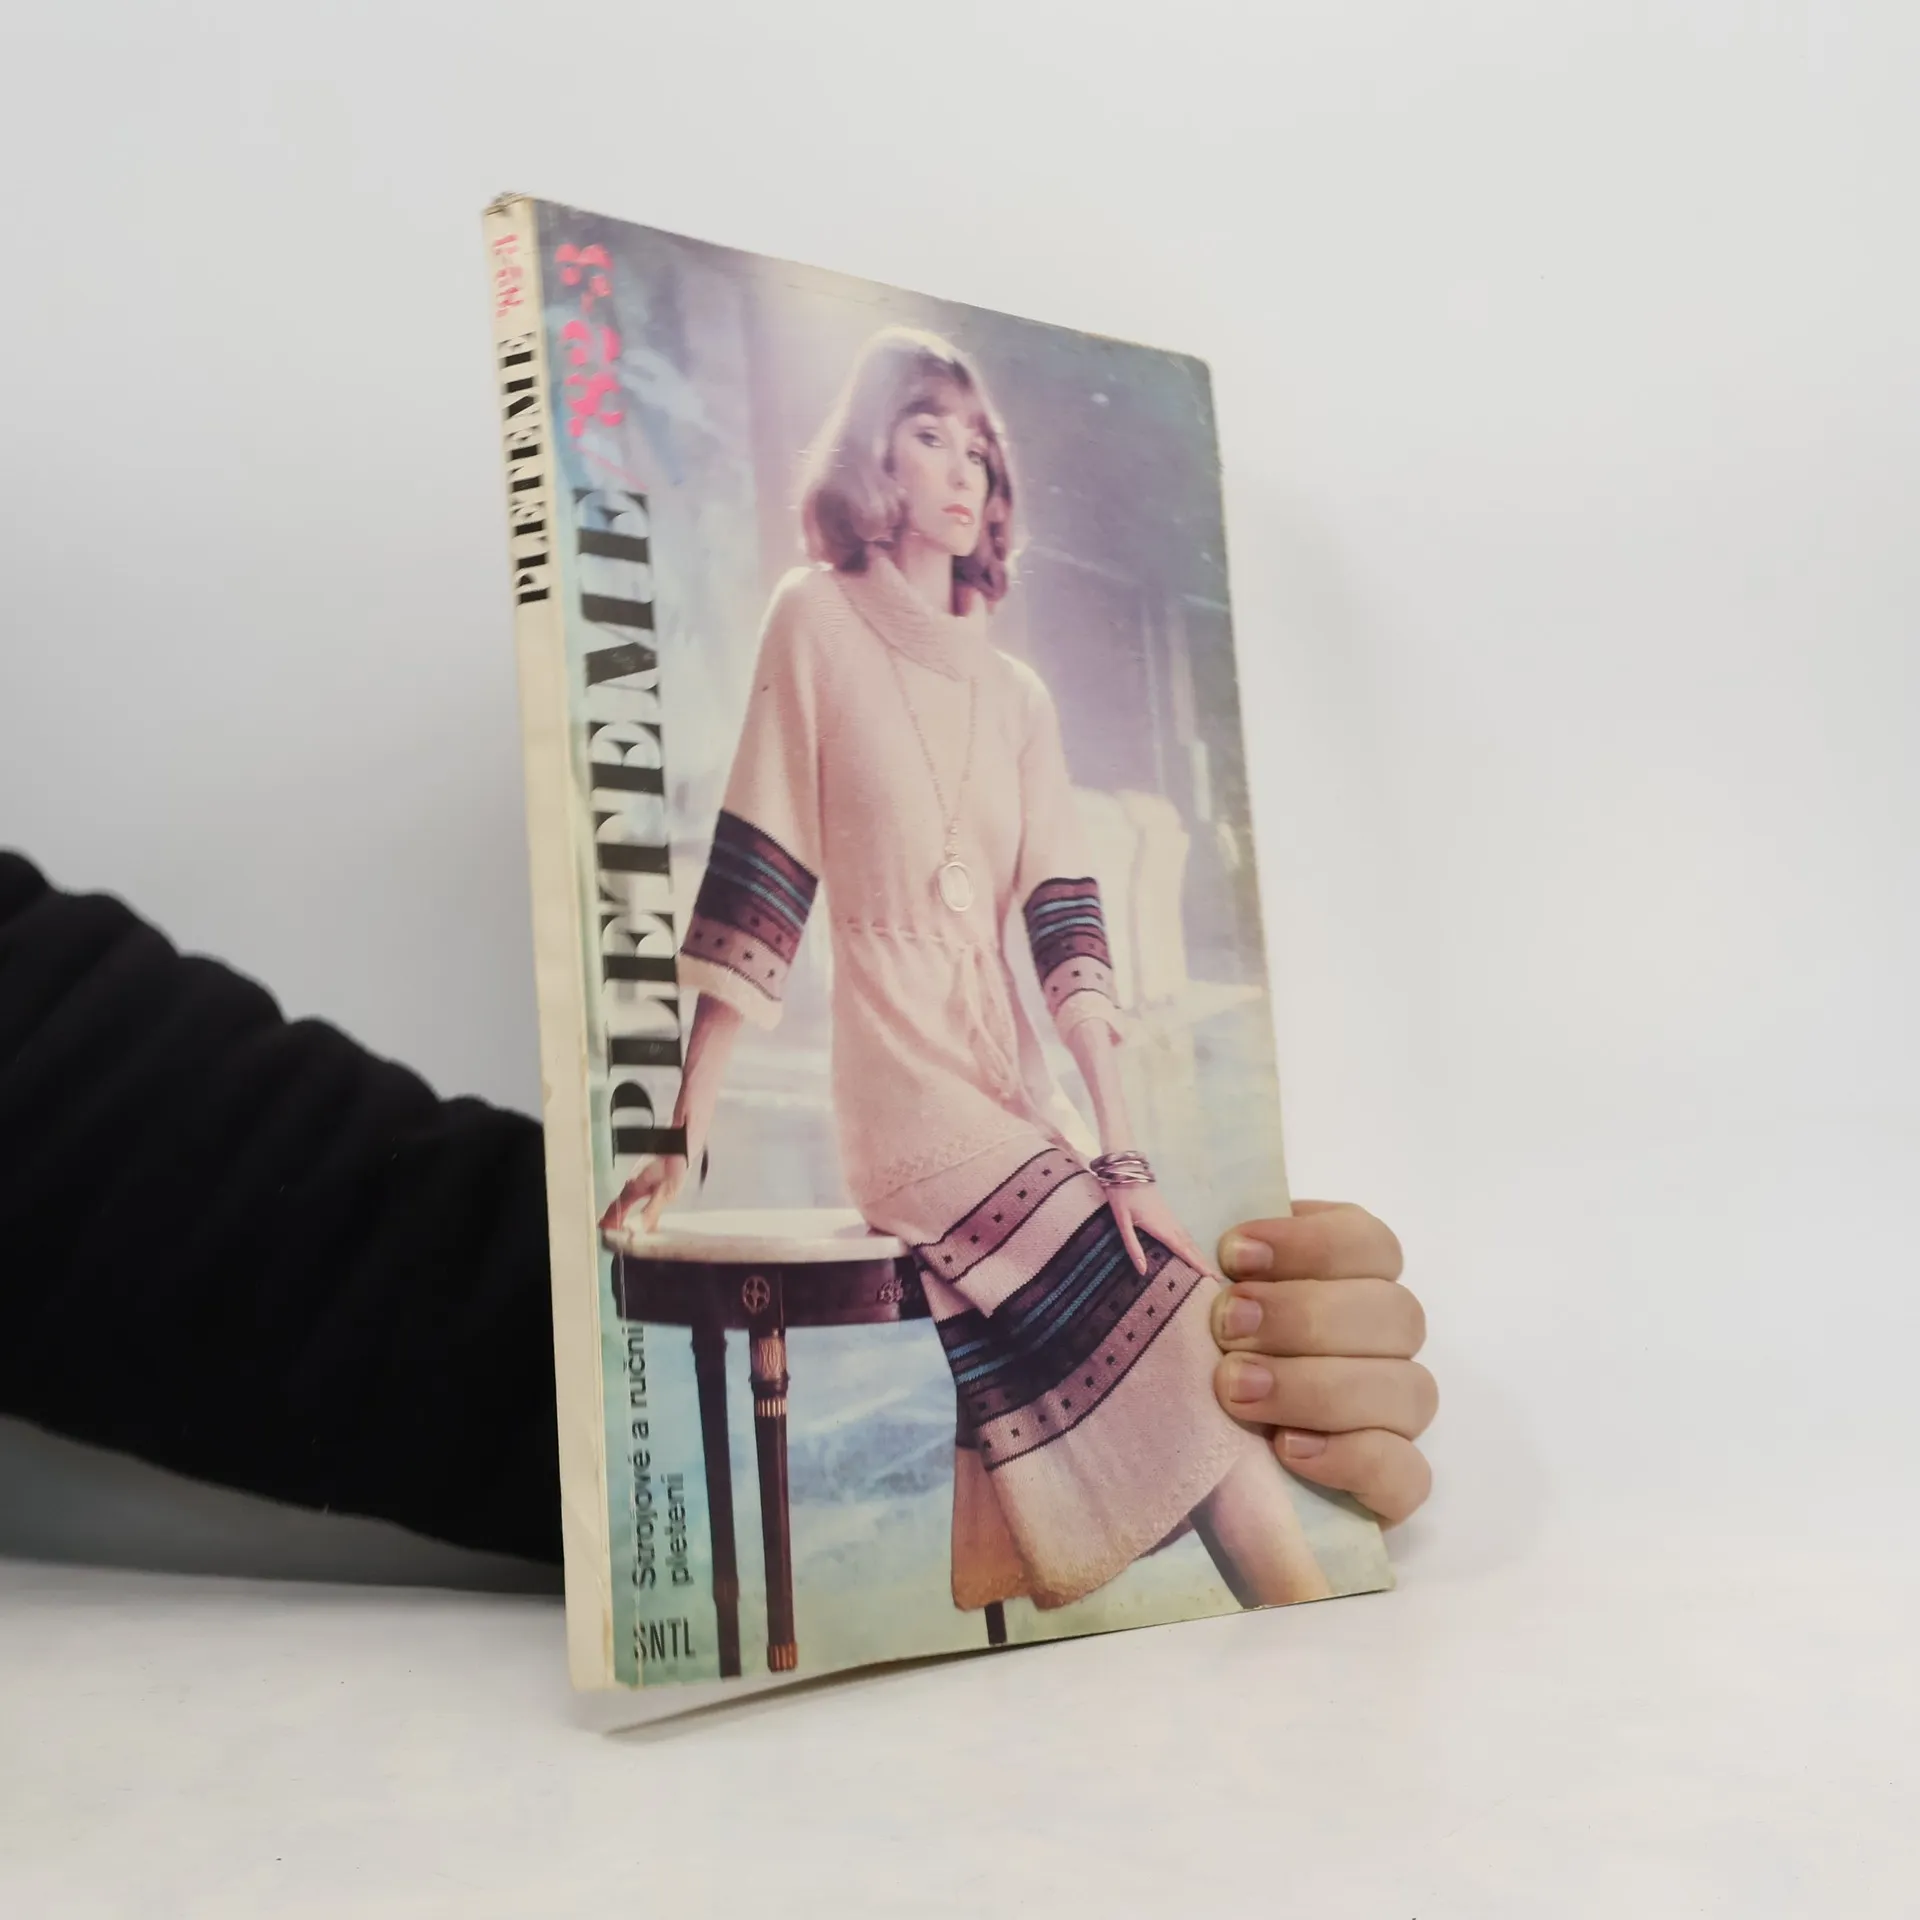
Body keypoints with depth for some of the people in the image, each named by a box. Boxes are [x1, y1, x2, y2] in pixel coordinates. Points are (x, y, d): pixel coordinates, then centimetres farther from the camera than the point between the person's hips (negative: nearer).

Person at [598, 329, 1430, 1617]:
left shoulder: (1018, 696, 15)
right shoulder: (818, 618, 0)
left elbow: (1065, 929, 4)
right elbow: (752, 887, -6)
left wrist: (1121, 1148, -6)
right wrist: (684, 1139, -10)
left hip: (1017, 1092, 5)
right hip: (907, 1089, -5)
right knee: (1172, 1332, -16)